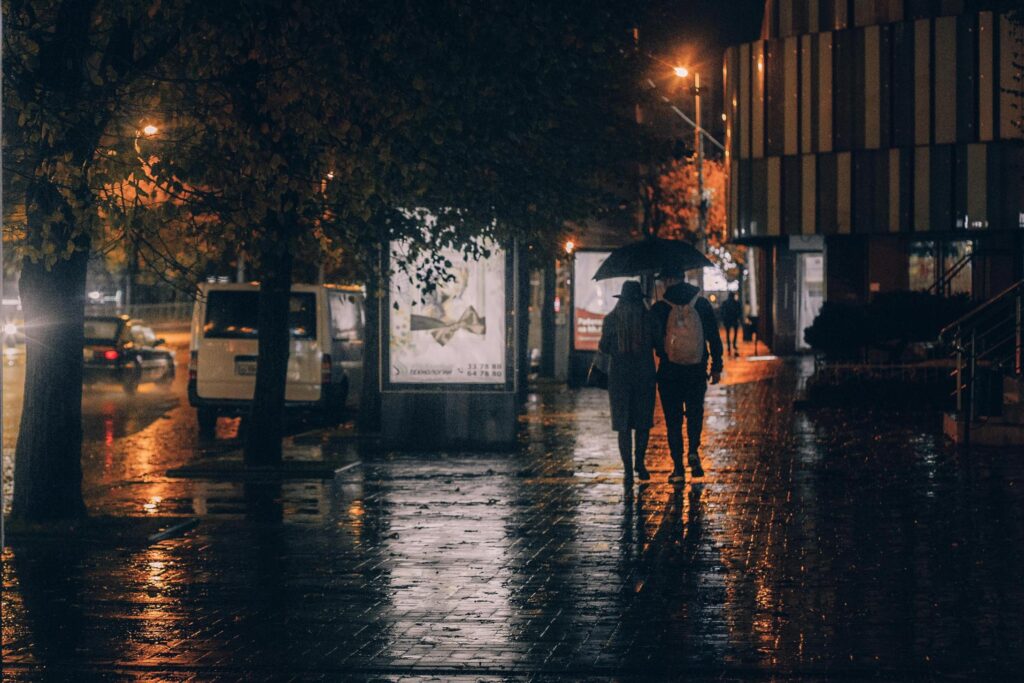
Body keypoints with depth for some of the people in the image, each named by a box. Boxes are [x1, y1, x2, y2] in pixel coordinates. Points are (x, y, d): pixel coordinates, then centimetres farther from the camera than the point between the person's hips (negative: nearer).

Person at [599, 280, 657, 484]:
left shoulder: (610, 320, -5)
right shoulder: (649, 318, -5)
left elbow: (603, 347, 1)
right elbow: (658, 345, 2)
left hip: (619, 375, 0)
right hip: (644, 374, 0)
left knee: (623, 424, 4)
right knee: (643, 421, 16)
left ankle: (628, 470, 0)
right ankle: (639, 464, 20)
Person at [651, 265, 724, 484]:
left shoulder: (659, 308, -6)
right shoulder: (702, 304, 0)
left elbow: (652, 340, -1)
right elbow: (714, 338, 3)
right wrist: (716, 367, 10)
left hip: (669, 372, -1)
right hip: (697, 371, 1)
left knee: (673, 419, 5)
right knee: (695, 412, 19)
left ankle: (678, 468, 3)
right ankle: (694, 451, -1)